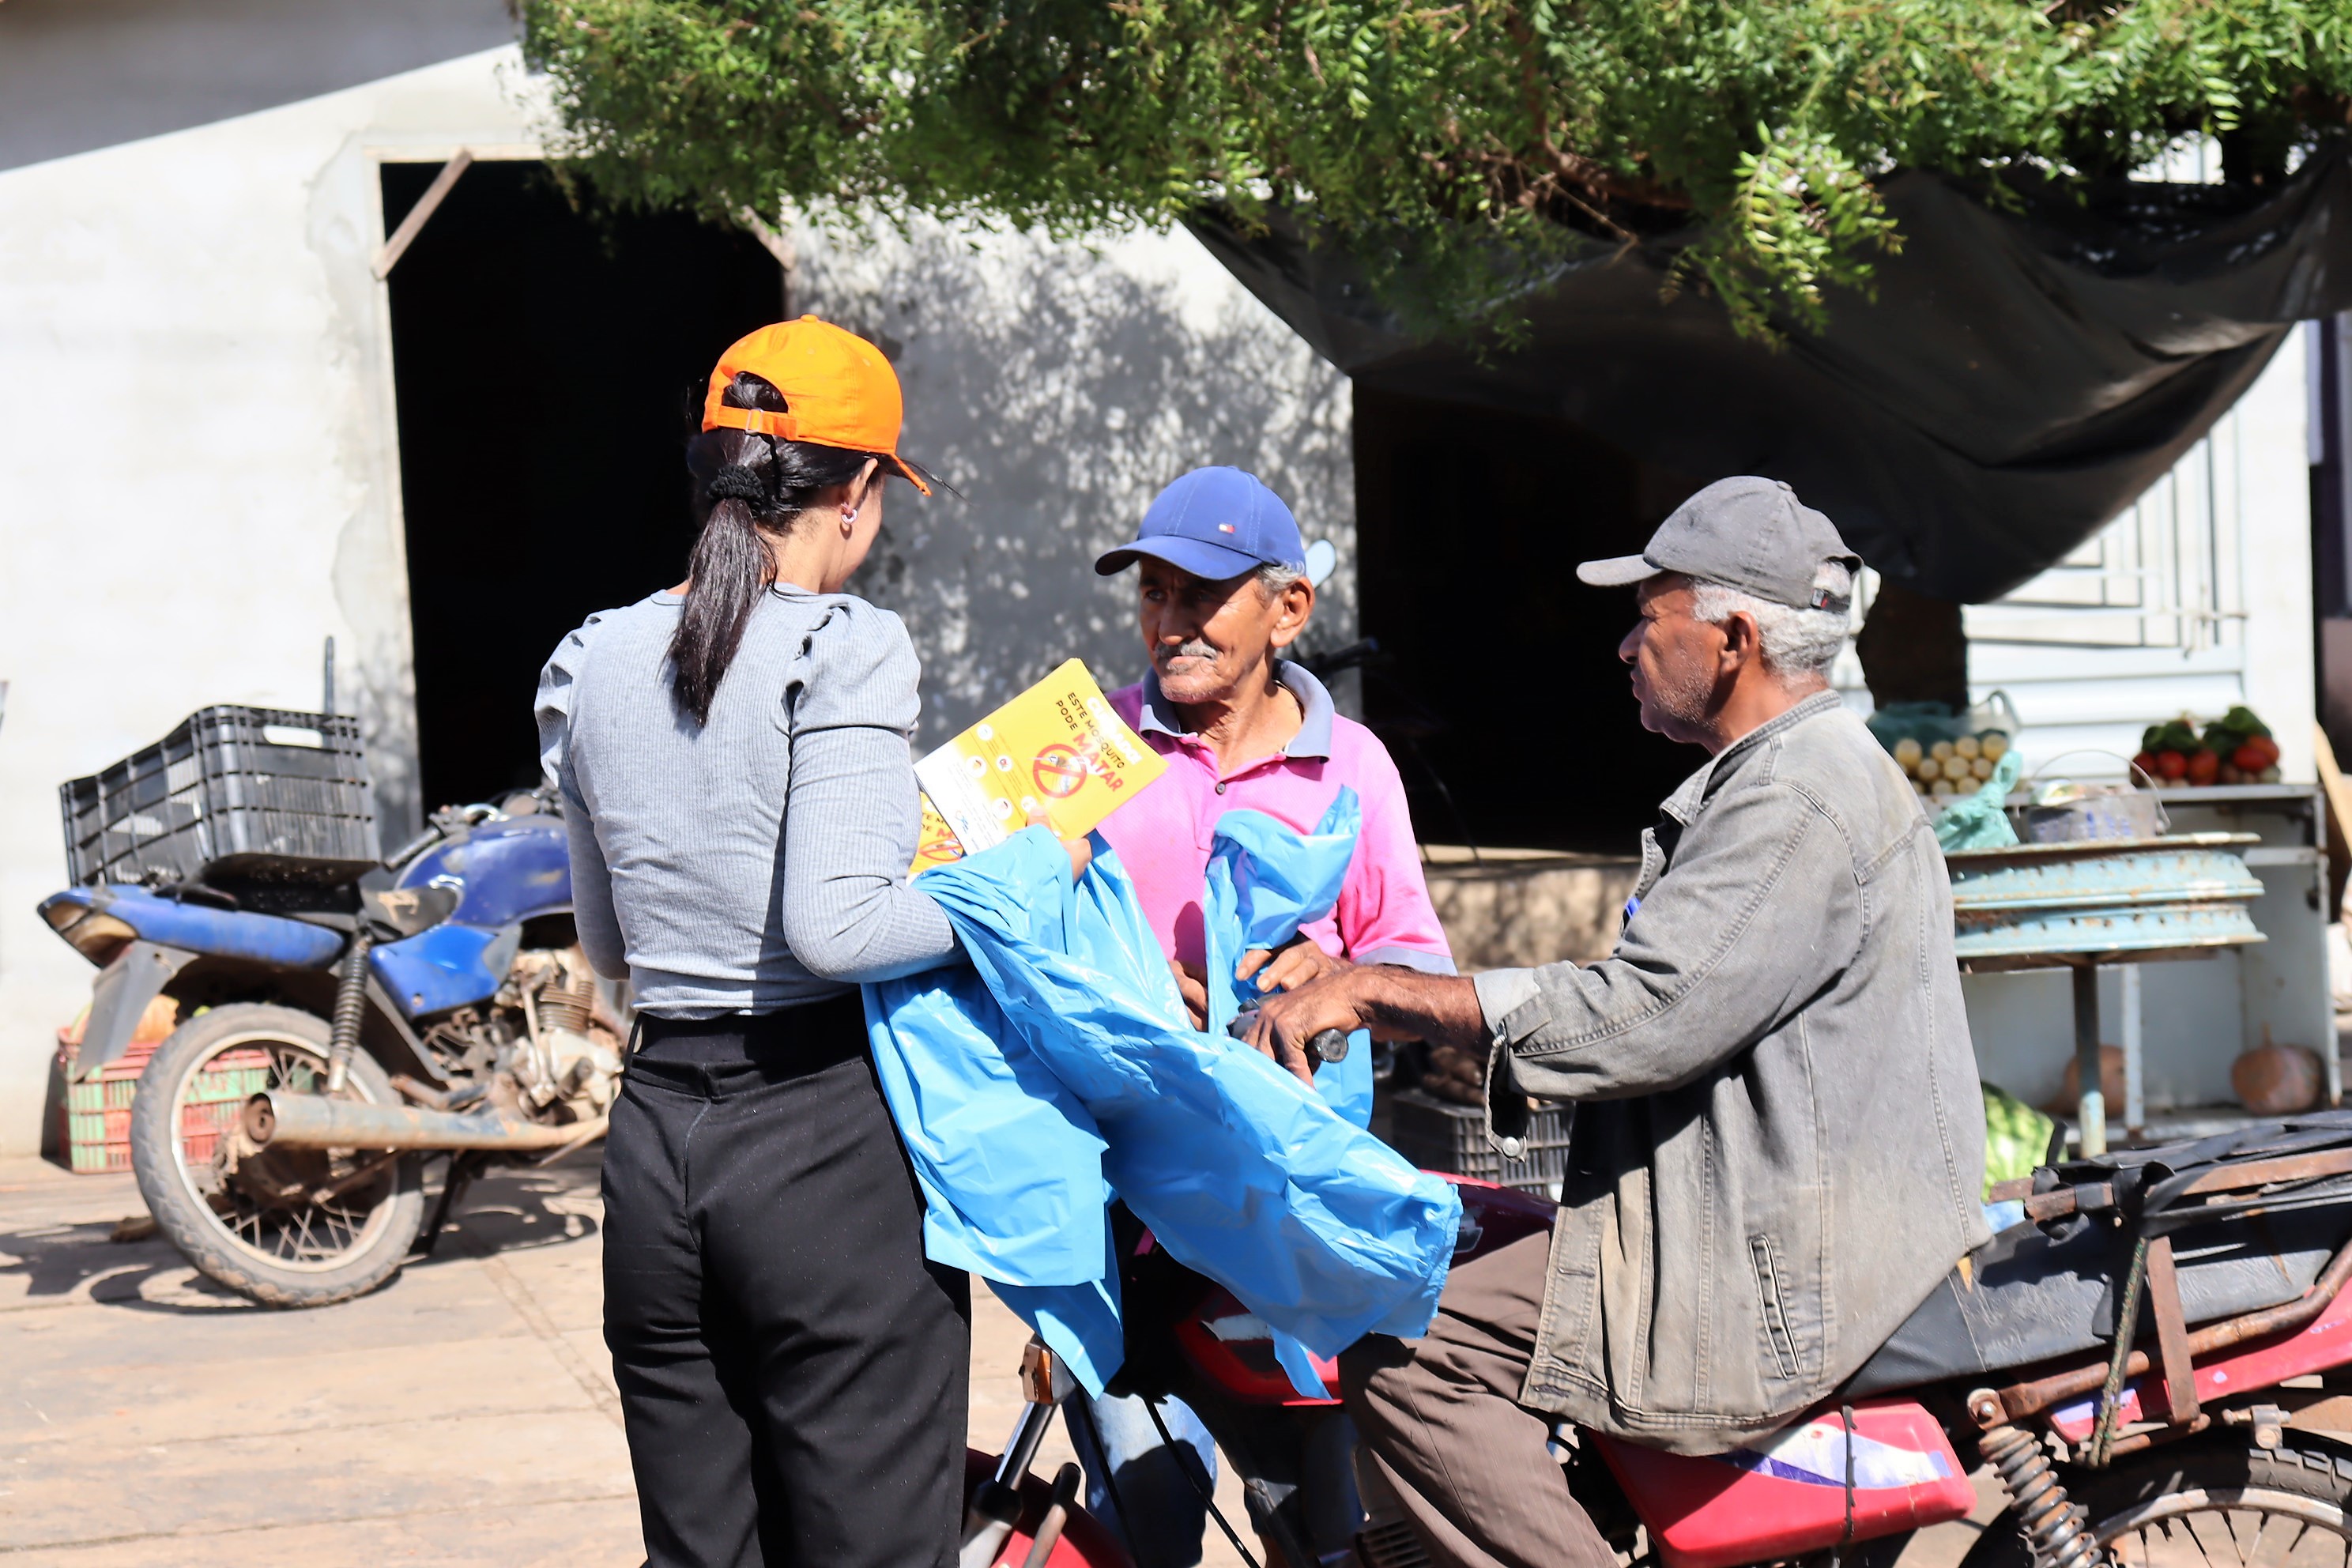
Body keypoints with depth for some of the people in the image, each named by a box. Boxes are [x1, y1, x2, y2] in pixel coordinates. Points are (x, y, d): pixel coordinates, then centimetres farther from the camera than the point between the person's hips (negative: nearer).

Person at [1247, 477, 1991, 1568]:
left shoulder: (1801, 802, -16)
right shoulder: (1803, 772, 18)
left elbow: (1639, 1016, -25)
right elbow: (1655, 1000, 20)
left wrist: (1377, 991, -17)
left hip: (1790, 1289, -11)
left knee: (1407, 1352, -15)